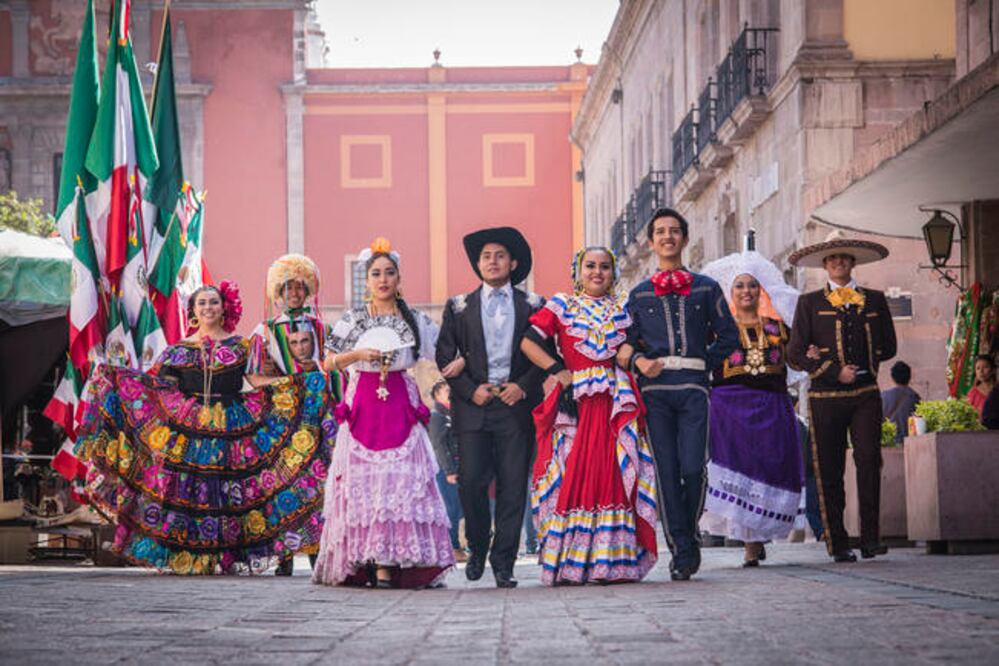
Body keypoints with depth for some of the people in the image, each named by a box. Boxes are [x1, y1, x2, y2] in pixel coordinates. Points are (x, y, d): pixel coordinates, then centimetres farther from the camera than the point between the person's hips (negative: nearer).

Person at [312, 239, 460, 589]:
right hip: (362, 406, 0)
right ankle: (364, 564, -2)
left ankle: (388, 564, -12)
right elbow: (329, 363, 9)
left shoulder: (414, 320, 9)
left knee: (399, 479, -10)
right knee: (361, 482, -5)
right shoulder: (352, 320, 8)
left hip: (401, 408, 0)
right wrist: (359, 354, -6)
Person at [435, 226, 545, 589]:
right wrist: (471, 390, -6)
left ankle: (503, 563, 3)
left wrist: (523, 386, -7)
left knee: (513, 486, -3)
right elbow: (445, 358, 7)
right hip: (473, 406, 0)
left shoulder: (533, 306, 11)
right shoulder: (459, 307, 12)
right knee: (471, 481, -8)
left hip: (516, 406, 0)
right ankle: (477, 549, 15)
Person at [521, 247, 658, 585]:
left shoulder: (622, 309, 17)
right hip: (576, 400, -3)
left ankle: (612, 559, 0)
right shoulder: (561, 306, 8)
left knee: (616, 476, -3)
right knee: (573, 475, -8)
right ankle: (568, 562, -6)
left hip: (616, 402, 3)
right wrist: (559, 371, -6)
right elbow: (528, 342, 1)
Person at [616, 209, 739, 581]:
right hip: (655, 389, 1)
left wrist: (703, 365, 3)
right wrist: (638, 361, -7)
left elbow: (728, 336, 13)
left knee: (693, 468, -12)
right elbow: (628, 344, 13)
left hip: (693, 387, -1)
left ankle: (689, 534, 14)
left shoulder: (706, 289, 12)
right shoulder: (639, 295, 14)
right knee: (667, 472, -4)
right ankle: (681, 552, 1)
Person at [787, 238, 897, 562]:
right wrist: (834, 371, -7)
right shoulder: (810, 303, 9)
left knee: (869, 459, -13)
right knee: (830, 471, -3)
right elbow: (796, 353, 3)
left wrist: (863, 364, 2)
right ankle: (838, 544, 2)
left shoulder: (874, 300, 15)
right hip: (825, 396, -1)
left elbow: (888, 346, 16)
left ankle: (869, 538, -7)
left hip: (865, 393, 1)